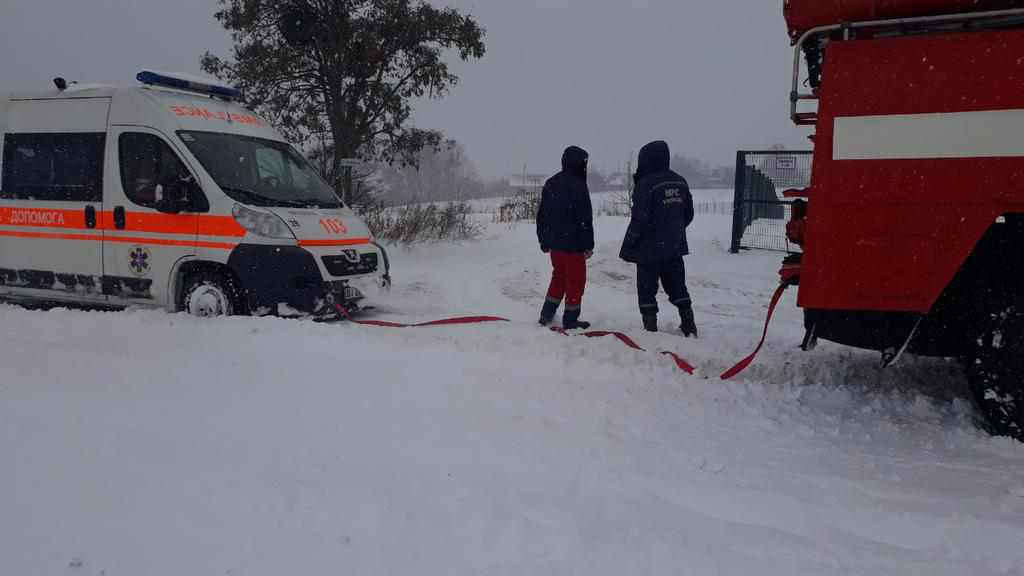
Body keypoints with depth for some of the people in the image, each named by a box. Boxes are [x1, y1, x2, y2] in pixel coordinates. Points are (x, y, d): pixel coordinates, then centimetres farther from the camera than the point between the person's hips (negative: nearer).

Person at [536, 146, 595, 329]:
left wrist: (544, 241, 21)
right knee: (576, 280, 4)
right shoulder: (578, 185, -15)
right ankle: (570, 320, 9)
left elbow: (541, 215, 15)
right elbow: (585, 218, -16)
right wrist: (588, 245, -11)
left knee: (558, 277, 21)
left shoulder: (550, 184, 9)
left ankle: (547, 314, 22)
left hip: (554, 242, 7)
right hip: (573, 244, -7)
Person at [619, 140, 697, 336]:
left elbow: (640, 219, -20)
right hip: (675, 247, 7)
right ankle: (689, 325, 20)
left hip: (650, 248, -6)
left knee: (647, 290, 5)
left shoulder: (646, 184, -18)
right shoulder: (679, 182, 5)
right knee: (677, 287, 17)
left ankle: (651, 327, 7)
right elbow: (688, 214, 12)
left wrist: (629, 244, -8)